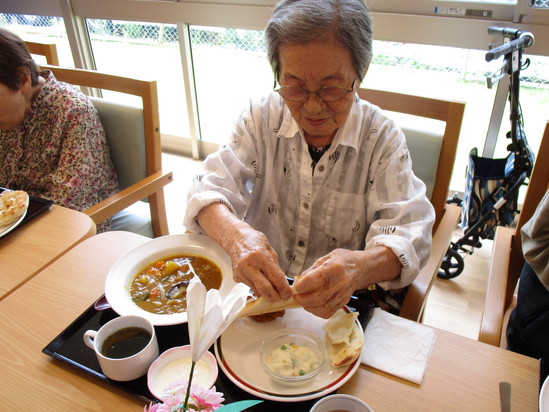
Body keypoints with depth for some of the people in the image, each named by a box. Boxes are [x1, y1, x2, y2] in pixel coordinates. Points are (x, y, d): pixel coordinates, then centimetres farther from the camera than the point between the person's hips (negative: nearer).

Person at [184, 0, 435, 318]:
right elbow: (211, 189, -11)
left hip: (344, 304, 1)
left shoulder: (383, 138, -10)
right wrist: (233, 232, -36)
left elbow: (407, 236, -16)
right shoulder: (261, 117, -4)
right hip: (257, 287, 0)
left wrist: (361, 267, -41)